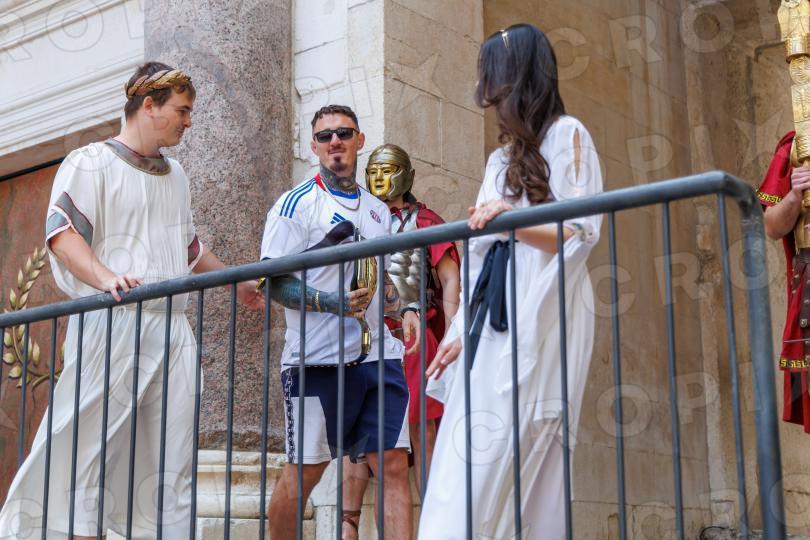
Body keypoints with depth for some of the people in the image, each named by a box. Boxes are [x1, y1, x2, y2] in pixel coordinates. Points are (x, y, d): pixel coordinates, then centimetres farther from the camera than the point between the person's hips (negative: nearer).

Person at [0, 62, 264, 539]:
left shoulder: (175, 176, 22)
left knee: (171, 458, 3)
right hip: (111, 323, -6)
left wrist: (237, 282, 38)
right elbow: (62, 233, -13)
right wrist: (107, 278, -29)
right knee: (86, 450, -8)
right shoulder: (91, 163, 0)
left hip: (172, 327, 7)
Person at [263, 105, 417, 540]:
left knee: (394, 464, -2)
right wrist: (332, 302, -20)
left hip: (378, 354, 5)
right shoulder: (297, 203, -1)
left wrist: (403, 309, 7)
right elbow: (274, 281, -7)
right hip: (317, 358, -5)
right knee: (303, 471, 1)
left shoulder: (379, 211, 18)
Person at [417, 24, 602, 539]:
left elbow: (583, 234, -8)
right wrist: (462, 331, 14)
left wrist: (510, 217, -19)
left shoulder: (566, 135, 2)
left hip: (540, 318, -7)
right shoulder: (502, 157, 24)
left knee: (496, 462, -13)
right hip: (496, 322, 7)